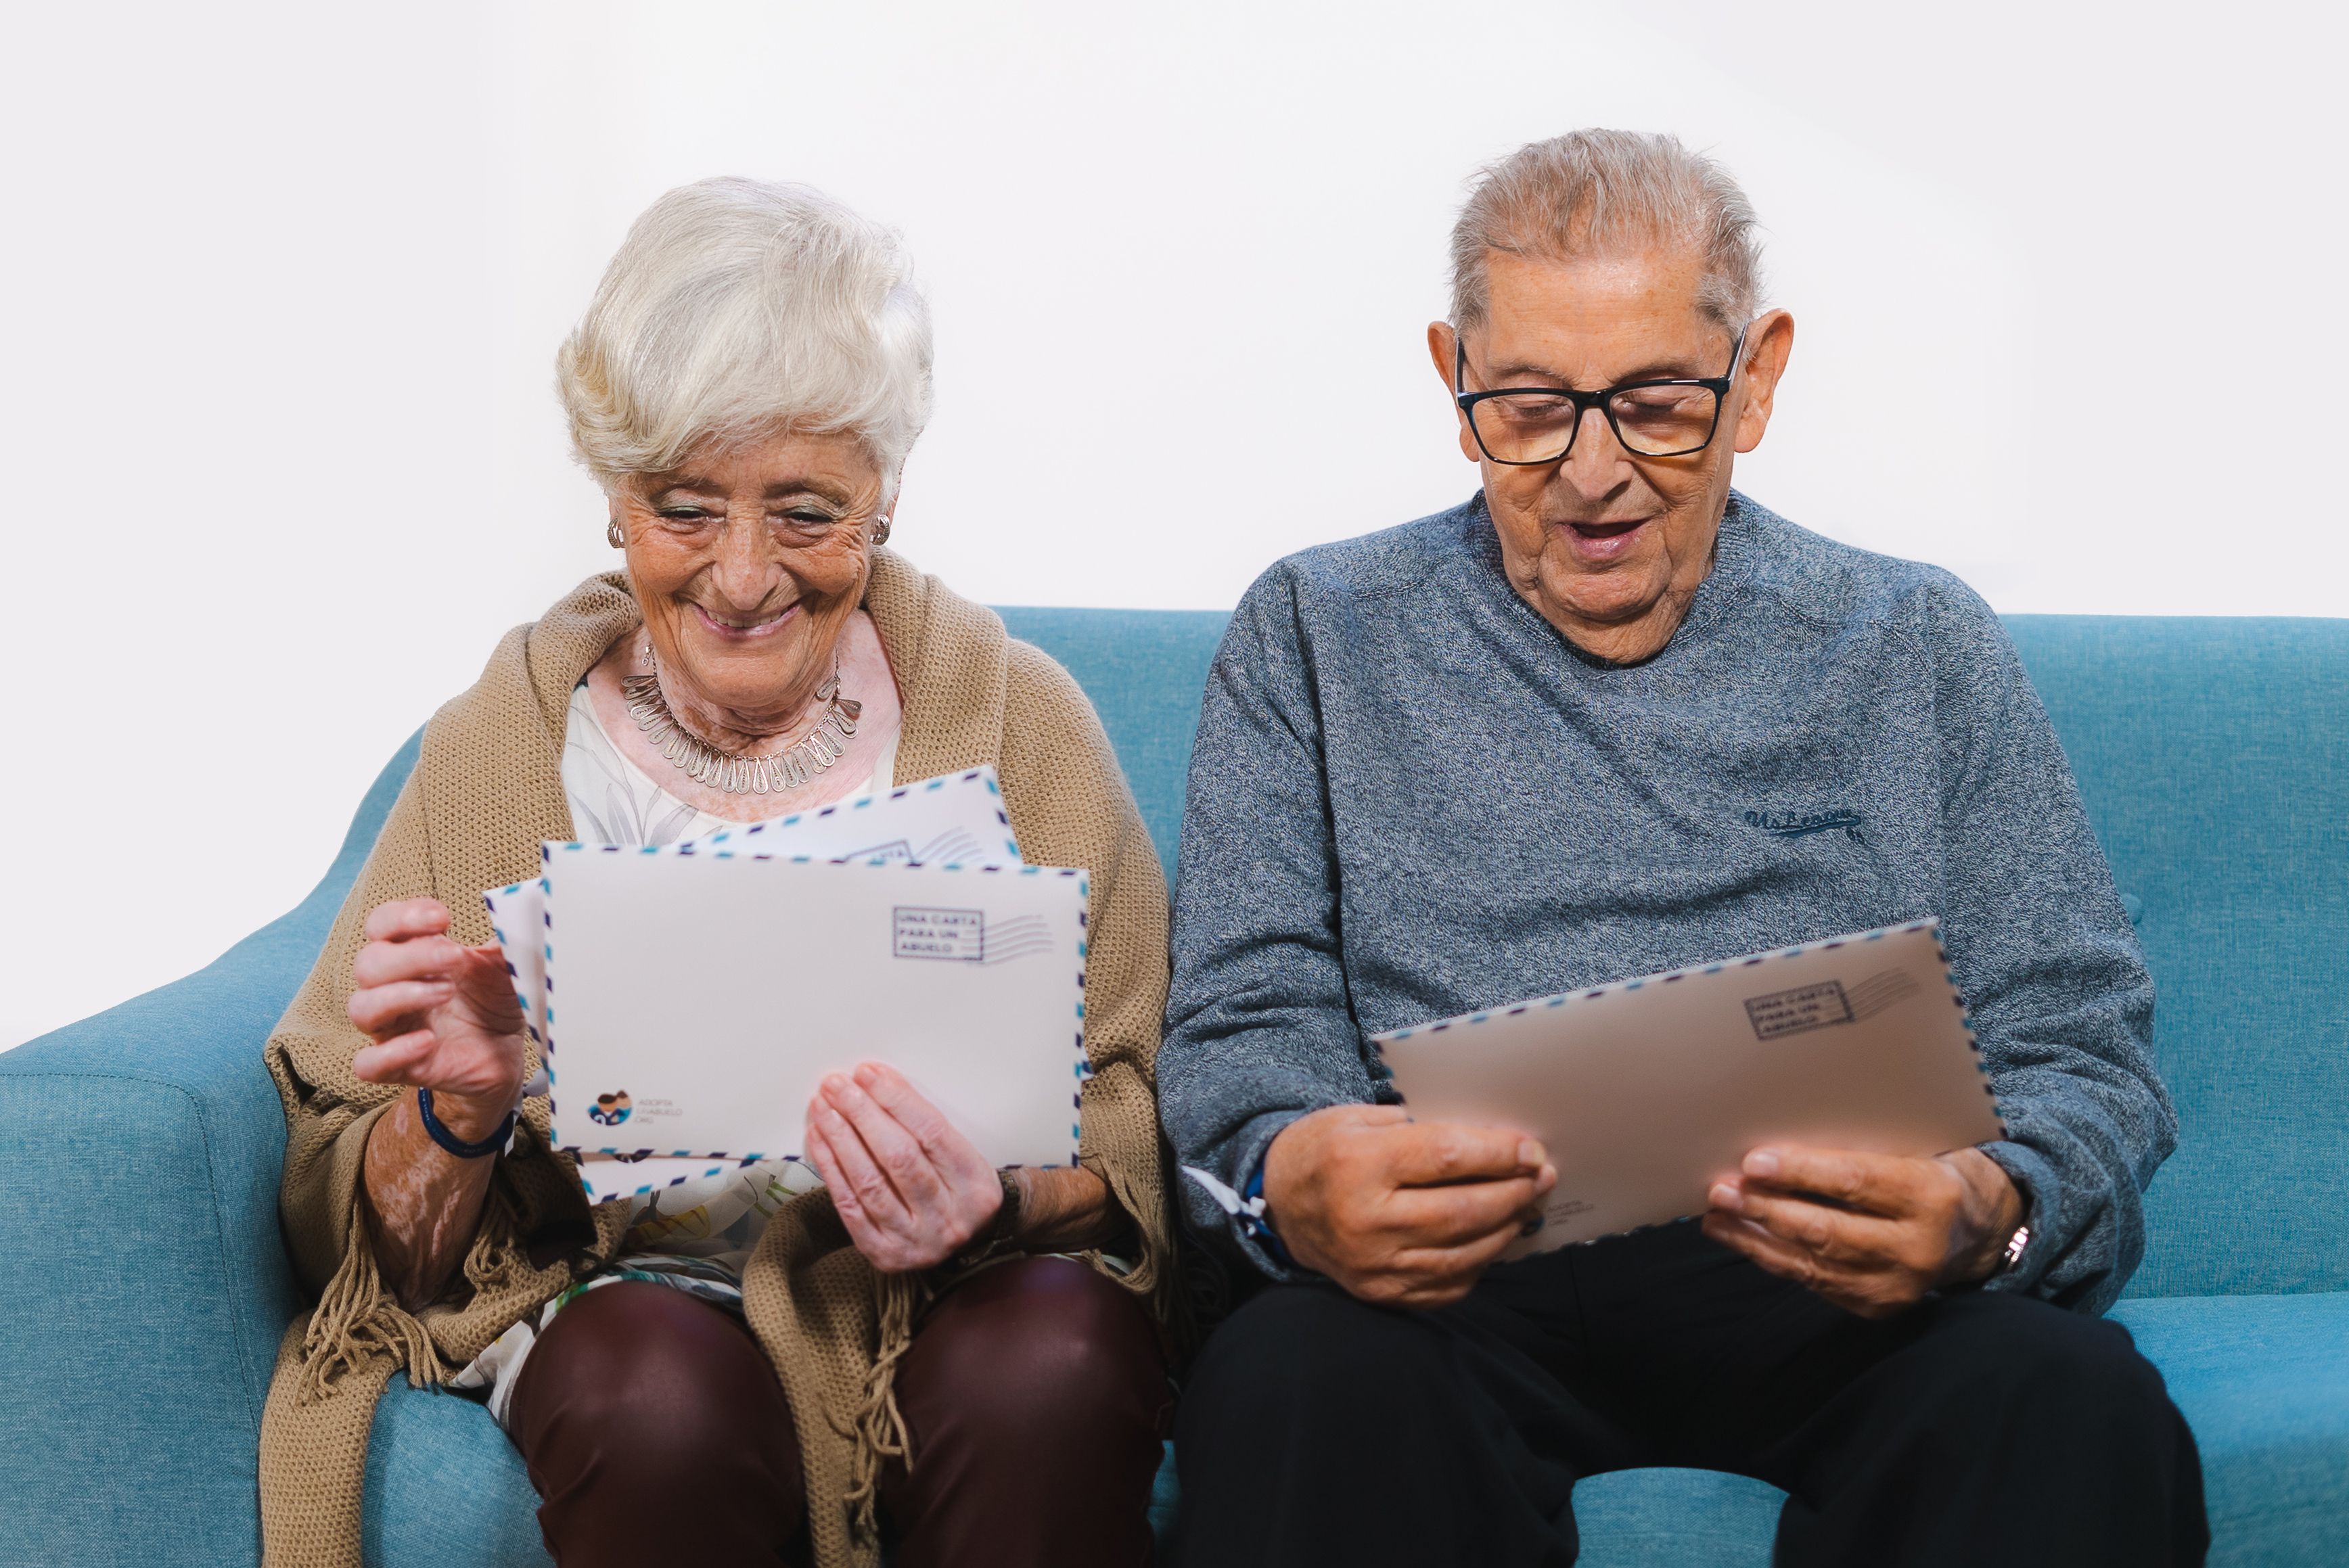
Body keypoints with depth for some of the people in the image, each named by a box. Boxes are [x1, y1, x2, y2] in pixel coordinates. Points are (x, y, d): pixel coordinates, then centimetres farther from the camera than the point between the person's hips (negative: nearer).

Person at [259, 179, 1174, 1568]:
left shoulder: (1020, 721, 1)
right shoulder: (500, 749, 1)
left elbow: (1140, 1122, 1)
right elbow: (368, 1247, 3)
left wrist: (999, 1206, -21)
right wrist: (457, 1115, -20)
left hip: (967, 1298, 0)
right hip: (621, 1286, 0)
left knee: (1044, 1368, -33)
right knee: (660, 1399, -33)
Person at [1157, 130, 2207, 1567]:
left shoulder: (1921, 652, 15)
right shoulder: (1316, 640, 14)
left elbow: (2079, 1047, 9)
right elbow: (1246, 1023, 7)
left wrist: (1992, 1212, -17)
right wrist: (1289, 1178, -20)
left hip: (1838, 1288, 2)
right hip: (1466, 1283, -1)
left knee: (2076, 1407, -32)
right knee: (1304, 1387, -37)